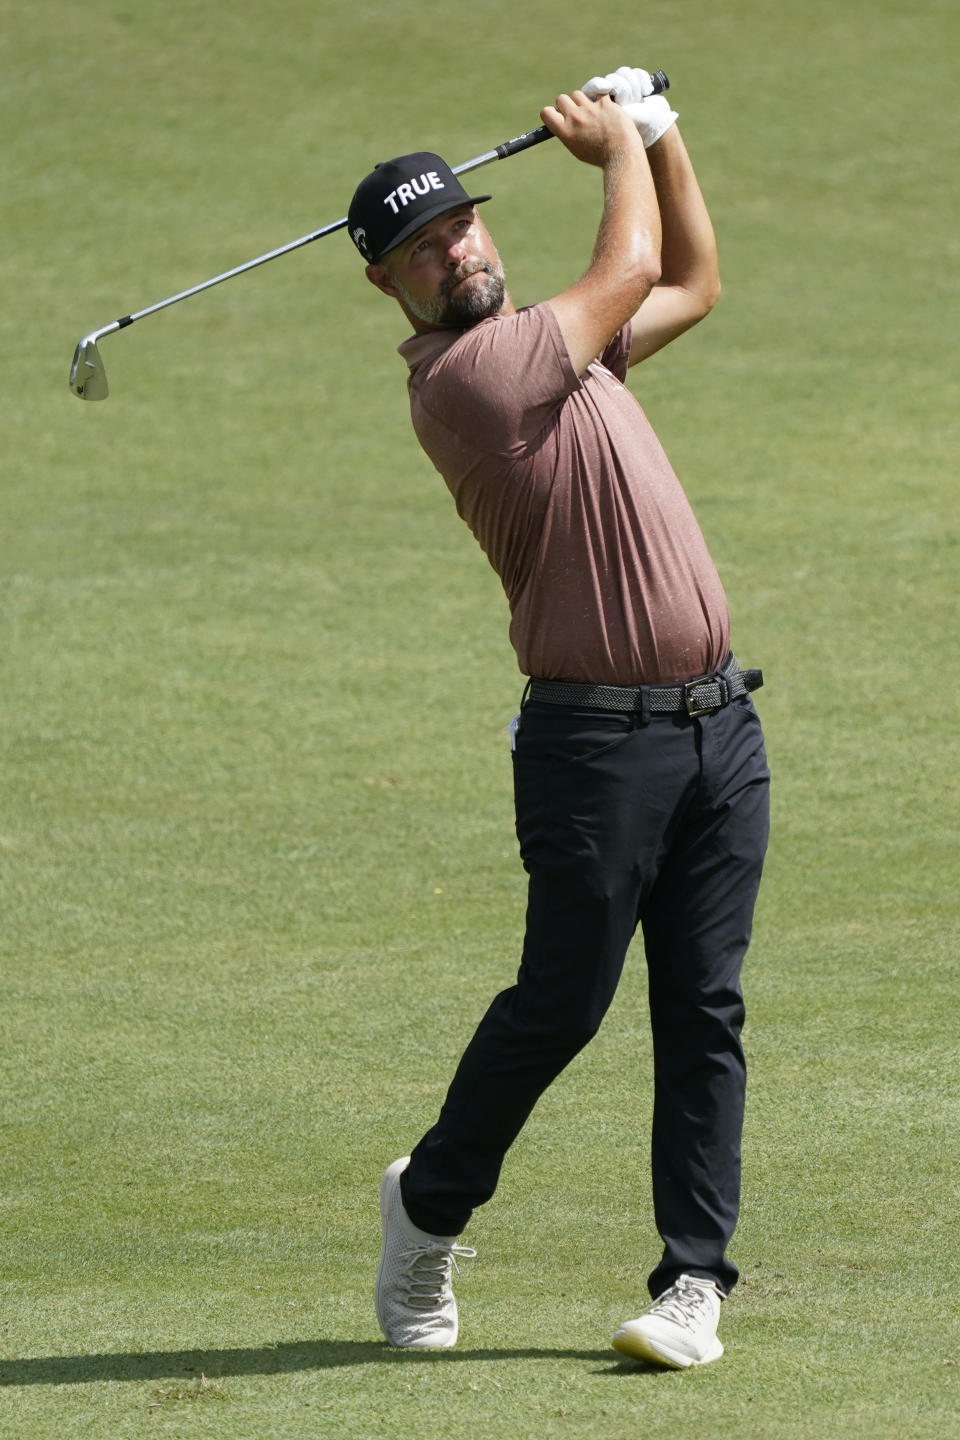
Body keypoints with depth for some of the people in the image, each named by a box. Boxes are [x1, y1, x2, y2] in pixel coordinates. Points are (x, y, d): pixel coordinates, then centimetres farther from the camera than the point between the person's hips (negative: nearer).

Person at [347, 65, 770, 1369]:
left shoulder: (557, 346, 16)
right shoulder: (464, 375, -12)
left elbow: (694, 283, 30)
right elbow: (634, 269, -5)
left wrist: (660, 138, 20)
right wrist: (619, 147, 12)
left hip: (719, 721, 7)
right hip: (599, 736, -7)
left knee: (705, 1012, 3)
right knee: (561, 1004, -3)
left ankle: (695, 1278, 4)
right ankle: (429, 1205, 20)